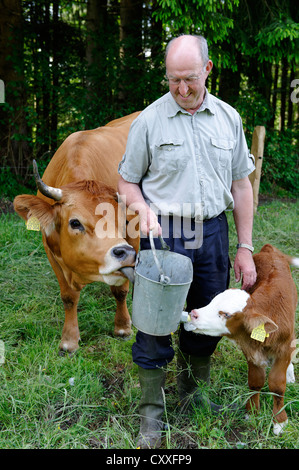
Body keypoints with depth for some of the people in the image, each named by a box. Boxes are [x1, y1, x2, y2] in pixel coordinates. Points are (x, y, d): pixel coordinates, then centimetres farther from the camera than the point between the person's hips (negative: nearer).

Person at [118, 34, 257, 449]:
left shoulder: (228, 118, 6)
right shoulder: (149, 120, -3)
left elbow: (241, 186, 9)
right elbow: (127, 181, 4)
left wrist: (245, 248, 7)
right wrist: (143, 209, -19)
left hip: (212, 233, 3)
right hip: (162, 234, -3)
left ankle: (192, 391, 37)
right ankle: (152, 413, 19)